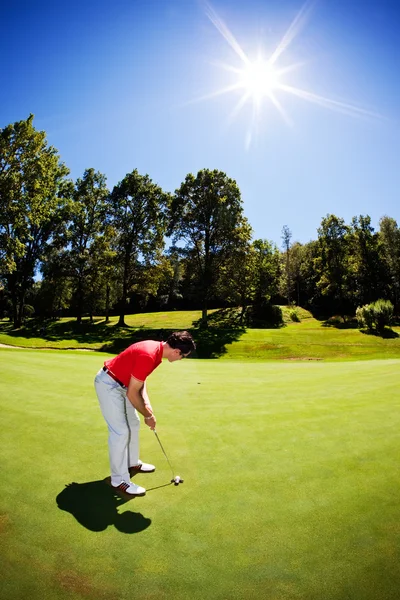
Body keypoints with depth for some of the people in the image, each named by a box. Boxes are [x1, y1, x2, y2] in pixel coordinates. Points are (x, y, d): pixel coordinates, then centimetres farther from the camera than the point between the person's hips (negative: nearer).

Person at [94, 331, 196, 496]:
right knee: (120, 431, -5)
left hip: (121, 384, 10)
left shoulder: (157, 349, -3)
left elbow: (140, 379, 9)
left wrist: (147, 404, -2)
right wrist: (148, 415, -11)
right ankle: (119, 480, 10)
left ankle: (132, 463, 36)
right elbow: (132, 393, -25)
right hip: (108, 384, -10)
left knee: (133, 424, 18)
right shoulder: (149, 356, -32)